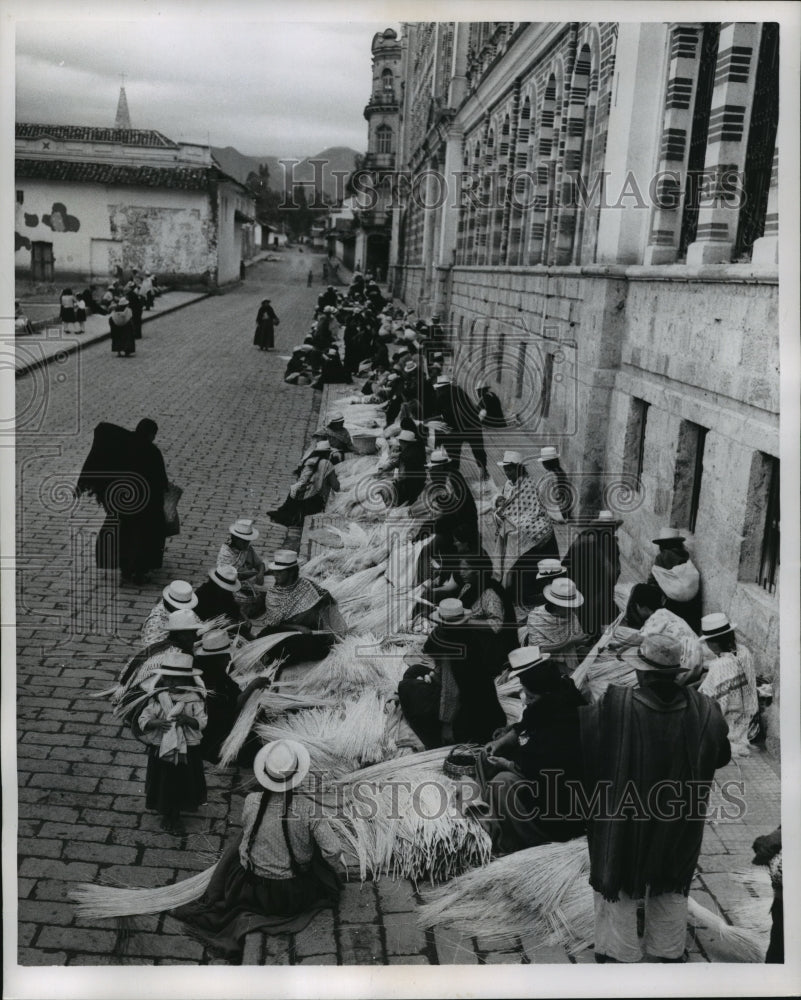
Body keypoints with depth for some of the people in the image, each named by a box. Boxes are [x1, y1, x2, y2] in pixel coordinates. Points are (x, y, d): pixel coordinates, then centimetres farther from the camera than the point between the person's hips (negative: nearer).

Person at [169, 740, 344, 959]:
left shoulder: (252, 802, -21)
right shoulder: (307, 807, -26)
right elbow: (332, 851, -22)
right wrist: (338, 855, 2)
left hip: (256, 892, 1)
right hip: (295, 894, -1)